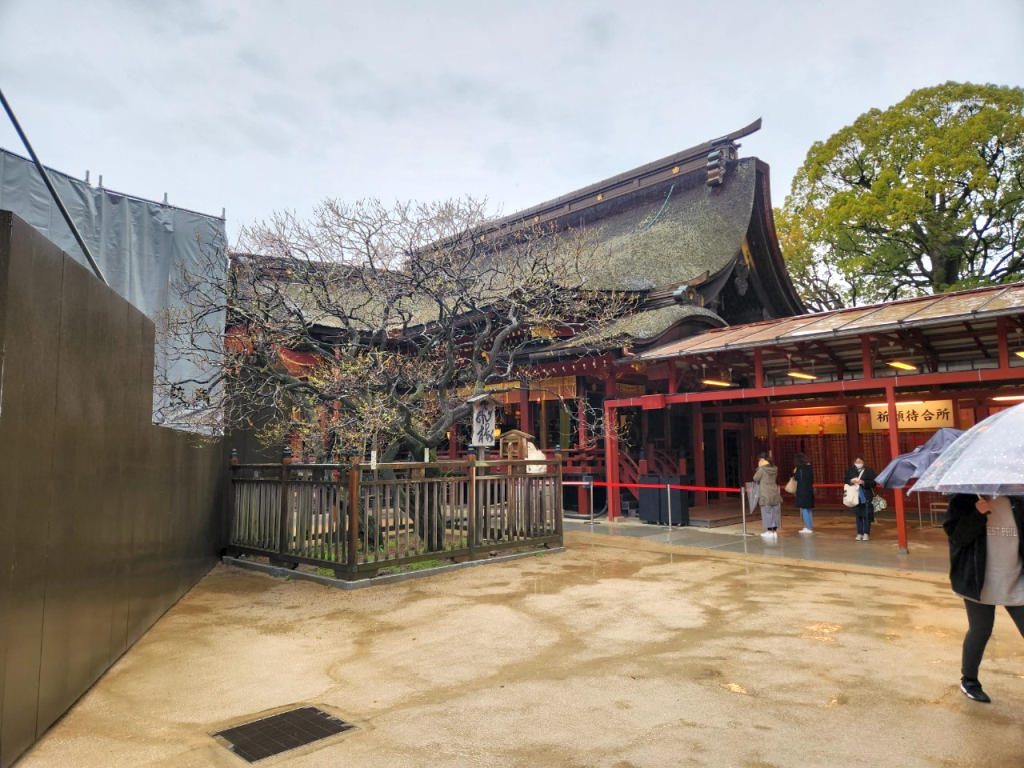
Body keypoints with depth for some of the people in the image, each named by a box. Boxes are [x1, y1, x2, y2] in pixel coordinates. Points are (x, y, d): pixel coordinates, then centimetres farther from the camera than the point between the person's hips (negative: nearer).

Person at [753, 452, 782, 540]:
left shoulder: (762, 469, -12)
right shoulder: (774, 469, 7)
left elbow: (755, 479, -3)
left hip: (766, 495, -6)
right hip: (775, 494, 6)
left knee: (767, 512, 1)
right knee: (775, 512, 9)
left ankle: (769, 531, 5)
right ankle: (775, 531, 13)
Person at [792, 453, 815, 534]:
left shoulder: (800, 468, -13)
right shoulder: (810, 467, 9)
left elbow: (796, 478, -11)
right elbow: (812, 479, 16)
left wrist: (794, 472, 6)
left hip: (802, 490, -8)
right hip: (809, 489, 8)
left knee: (804, 509, -4)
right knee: (808, 509, 16)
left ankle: (808, 527, -6)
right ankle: (810, 526, 20)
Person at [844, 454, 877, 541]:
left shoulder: (869, 470, -5)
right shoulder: (850, 470, 6)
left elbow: (874, 483, -9)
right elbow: (845, 481, 9)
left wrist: (863, 482, -22)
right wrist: (851, 481, -12)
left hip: (867, 496, -3)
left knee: (867, 515, 0)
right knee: (858, 515, 10)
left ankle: (866, 533, 8)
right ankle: (859, 533, 16)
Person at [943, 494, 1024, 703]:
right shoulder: (965, 499, -6)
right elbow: (955, 534, -14)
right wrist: (978, 513, -26)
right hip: (979, 582, -3)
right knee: (980, 632, 8)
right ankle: (969, 680, 29)